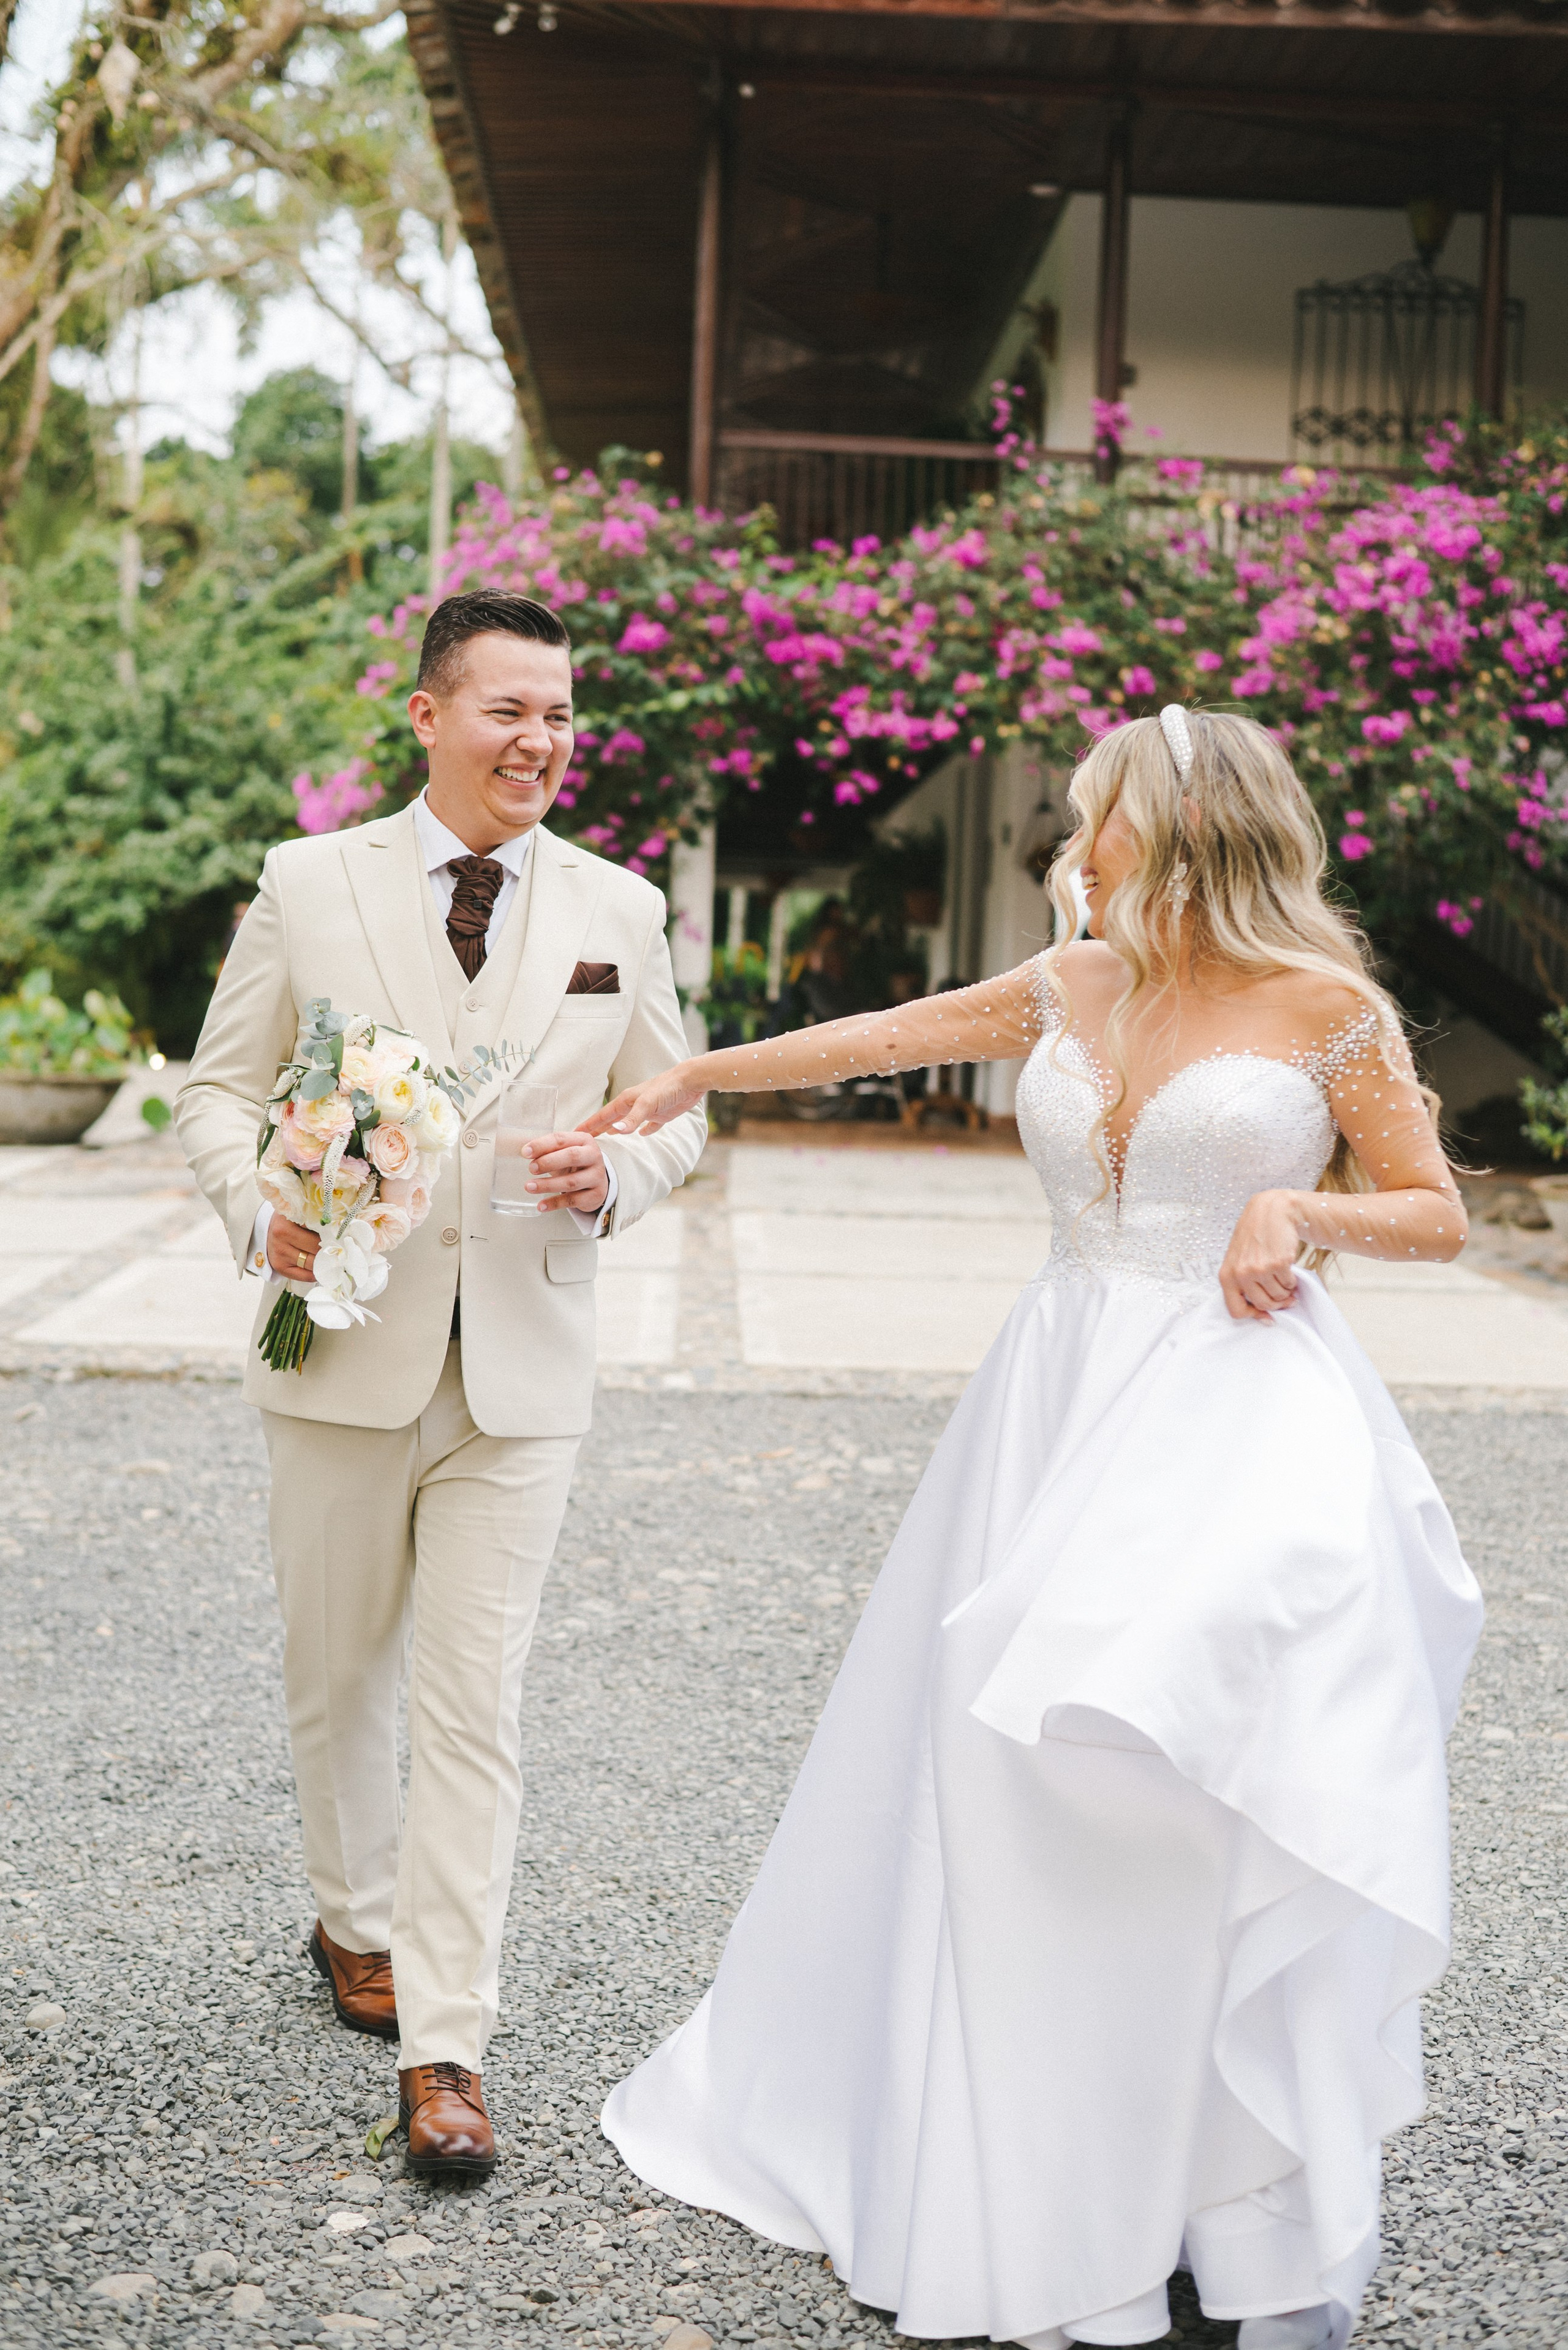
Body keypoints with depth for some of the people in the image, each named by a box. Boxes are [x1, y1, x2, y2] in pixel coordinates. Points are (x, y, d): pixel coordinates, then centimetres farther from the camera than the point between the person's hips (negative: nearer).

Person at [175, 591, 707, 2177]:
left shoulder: (619, 910, 6)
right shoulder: (309, 886, 2)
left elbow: (675, 1109, 11)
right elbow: (221, 1087, 5)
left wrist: (617, 1172, -11)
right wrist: (260, 1205, -15)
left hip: (519, 1364, 0)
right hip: (344, 1348, 0)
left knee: (475, 1704, -3)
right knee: (335, 1676, 15)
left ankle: (443, 2044, 3)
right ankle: (355, 1920, 40)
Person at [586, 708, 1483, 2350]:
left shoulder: (1328, 1009, -3)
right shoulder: (1071, 988, 10)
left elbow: (1437, 1215, 3)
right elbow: (884, 1037, 20)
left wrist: (1305, 1208, -15)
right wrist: (698, 1076, 27)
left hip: (1243, 1418, -5)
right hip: (1064, 1400, 5)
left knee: (1211, 1798, -10)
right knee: (1009, 1779, 5)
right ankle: (1031, 2187, 20)